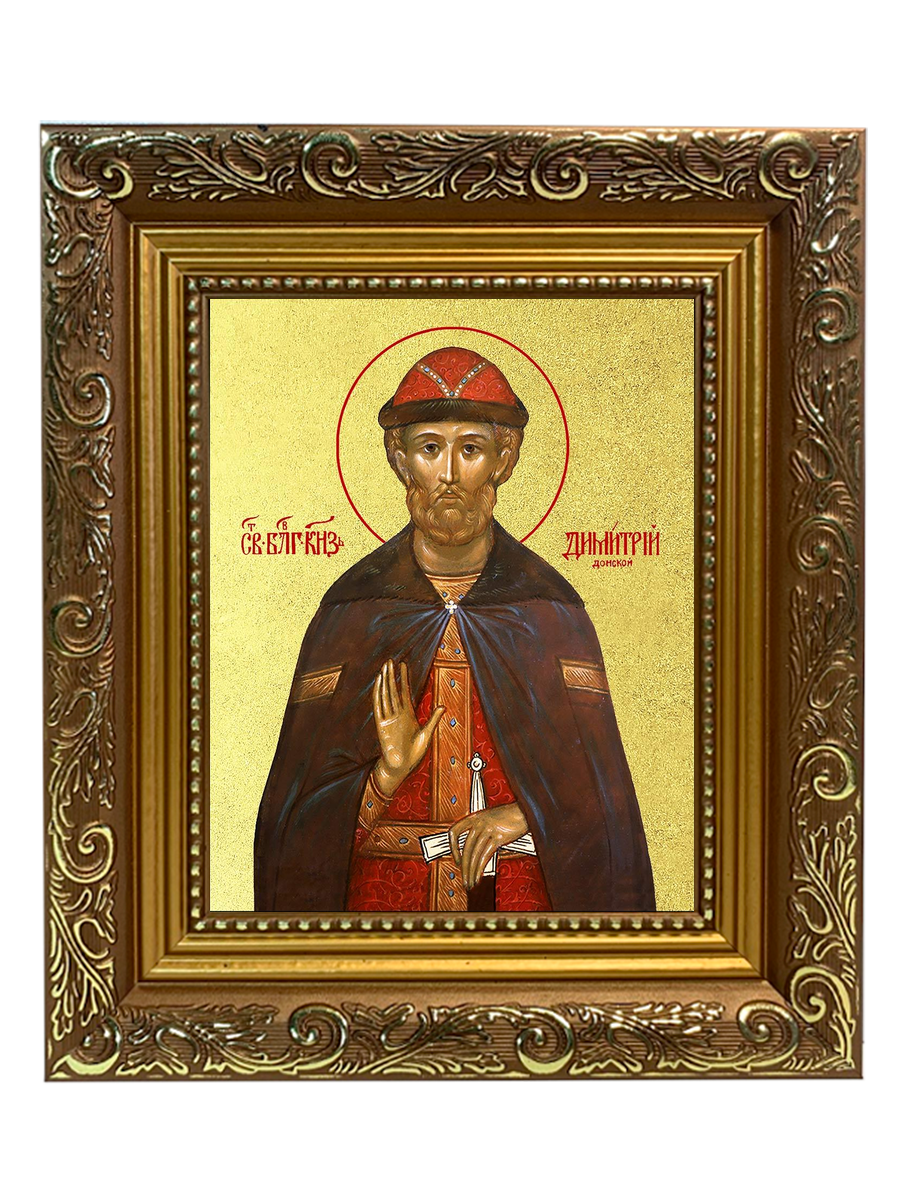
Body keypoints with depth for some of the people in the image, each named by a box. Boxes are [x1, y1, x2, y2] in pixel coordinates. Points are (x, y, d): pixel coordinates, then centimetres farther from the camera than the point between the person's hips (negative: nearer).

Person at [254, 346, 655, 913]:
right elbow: (301, 798, -2)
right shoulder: (352, 605, -3)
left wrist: (525, 814, -15)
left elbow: (598, 778, 0)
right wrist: (385, 775, -19)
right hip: (383, 886, 0)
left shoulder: (550, 605, -2)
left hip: (518, 886, 0)